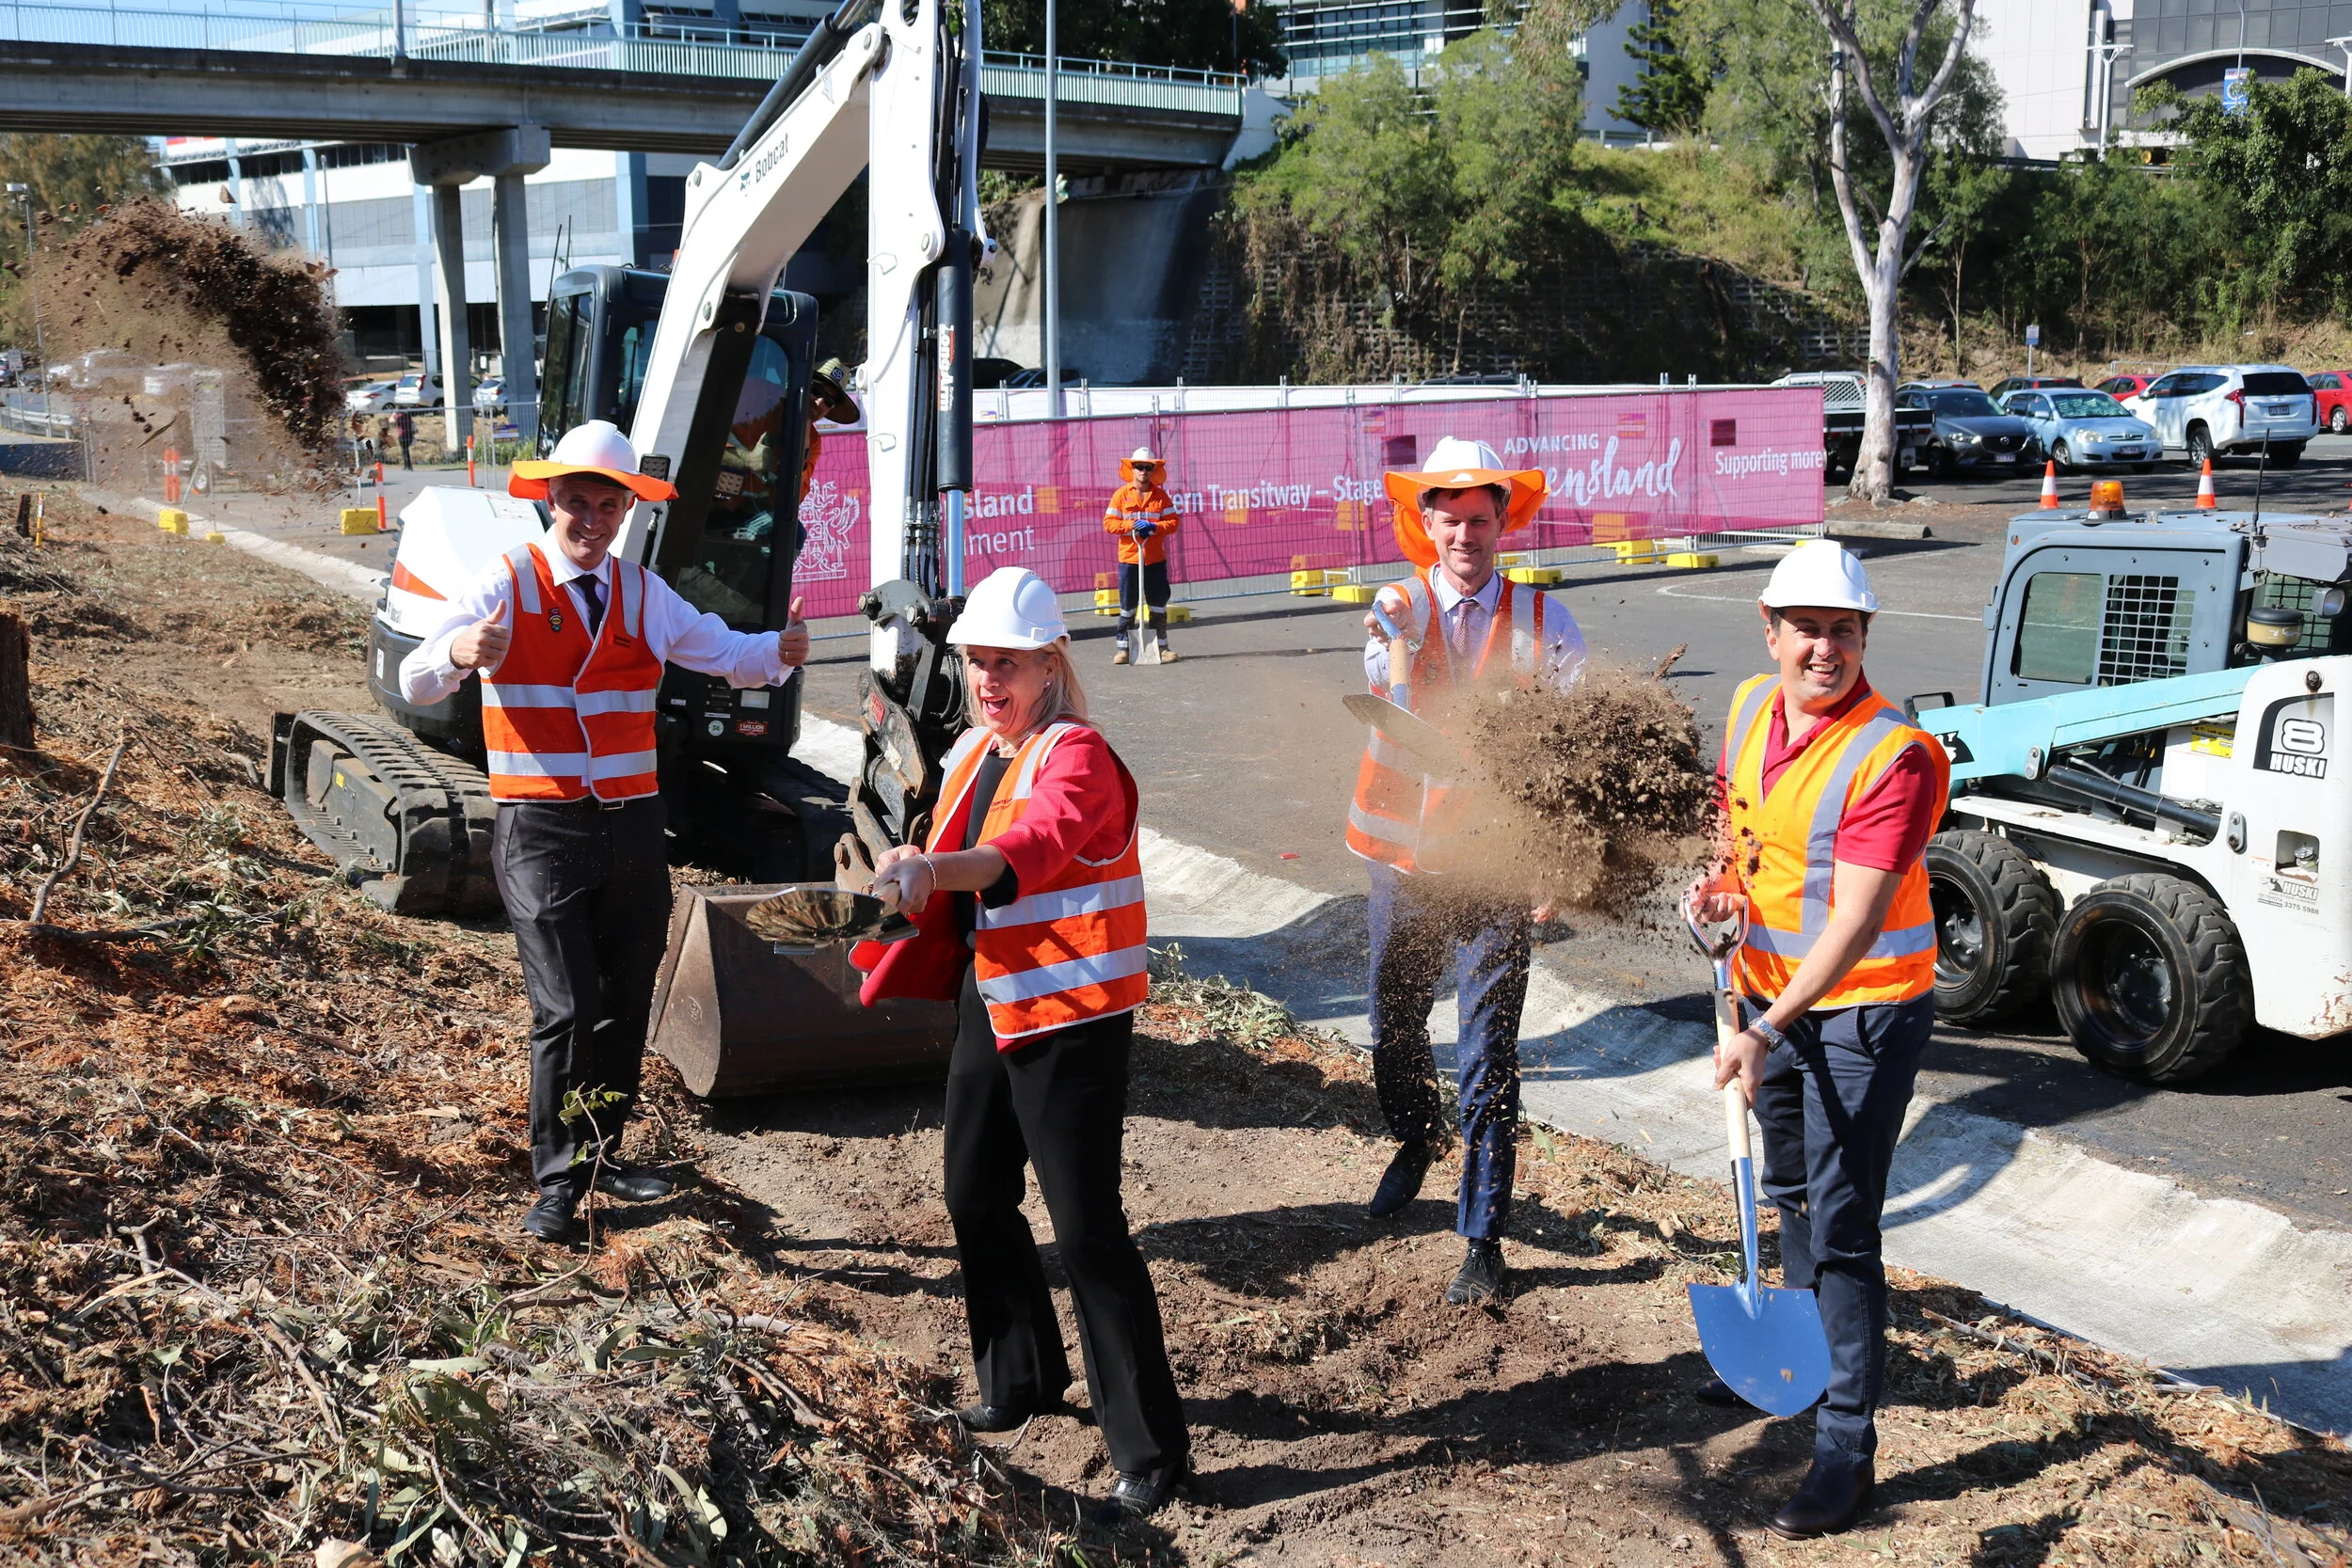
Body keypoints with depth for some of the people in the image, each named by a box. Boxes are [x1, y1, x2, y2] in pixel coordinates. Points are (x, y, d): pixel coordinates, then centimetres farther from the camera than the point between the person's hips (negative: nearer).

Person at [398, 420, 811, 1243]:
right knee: (566, 1008, -11)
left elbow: (726, 653, 6)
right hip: (541, 831, -5)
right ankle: (557, 1181, 2)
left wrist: (779, 651, -18)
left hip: (632, 826, 5)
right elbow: (415, 684, -15)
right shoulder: (506, 586, -5)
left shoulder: (643, 594, 9)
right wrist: (459, 651, -39)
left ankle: (603, 1154, 29)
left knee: (625, 1002, 11)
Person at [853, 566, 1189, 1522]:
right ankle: (1020, 1380, 39)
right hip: (989, 1005, 9)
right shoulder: (972, 754, 9)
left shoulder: (1077, 758, -18)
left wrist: (931, 869, -55)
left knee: (1086, 1229, -8)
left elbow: (1034, 848, -39)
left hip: (1072, 1021, -9)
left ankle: (1150, 1451, 2)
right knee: (976, 1199, 17)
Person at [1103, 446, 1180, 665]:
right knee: (1127, 605, 1)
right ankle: (1123, 647, 7)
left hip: (1156, 559, 2)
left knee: (1158, 604, 5)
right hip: (1129, 558, -2)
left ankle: (1162, 646, 12)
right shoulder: (1121, 495, 1)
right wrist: (1132, 526, -17)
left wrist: (1153, 527, -16)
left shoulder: (1160, 496, 6)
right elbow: (1109, 523, -4)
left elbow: (1173, 522, 1)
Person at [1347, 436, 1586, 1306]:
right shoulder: (1398, 606, -3)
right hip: (1404, 857, 2)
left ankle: (1483, 1240, 9)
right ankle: (1415, 1141, 50)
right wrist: (1399, 645, -41)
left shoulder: (1544, 622, -4)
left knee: (1488, 1061, -2)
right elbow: (1398, 708, -20)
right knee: (1393, 1030, 19)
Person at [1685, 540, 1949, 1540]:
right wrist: (1725, 884, -4)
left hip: (1864, 1010, -8)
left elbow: (1855, 921, -29)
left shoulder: (1895, 756, -24)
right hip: (1773, 995, 8)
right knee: (1790, 1194, 24)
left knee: (1842, 1226, -6)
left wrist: (1766, 1031, -35)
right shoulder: (1752, 709, -1)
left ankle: (1847, 1447, 3)